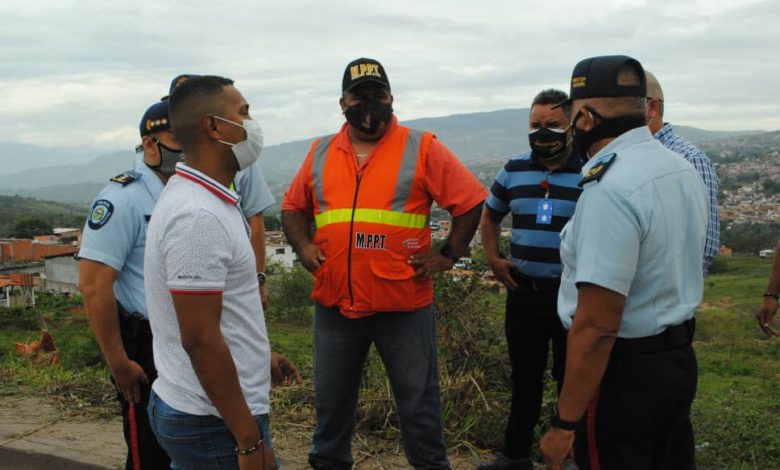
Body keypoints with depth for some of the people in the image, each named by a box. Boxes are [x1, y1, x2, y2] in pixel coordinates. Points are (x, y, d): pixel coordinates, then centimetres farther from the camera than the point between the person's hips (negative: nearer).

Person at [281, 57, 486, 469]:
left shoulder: (421, 149, -4)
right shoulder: (320, 154, 7)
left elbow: (470, 201, -2)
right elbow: (293, 207, 18)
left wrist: (448, 254, -7)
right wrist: (303, 247, 2)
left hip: (404, 303, -3)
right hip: (335, 302, 4)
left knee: (418, 402, 9)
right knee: (332, 400, 18)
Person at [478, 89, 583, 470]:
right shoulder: (514, 170, 6)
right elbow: (490, 216, 20)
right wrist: (493, 259, 8)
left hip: (572, 295, -4)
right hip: (522, 292, 4)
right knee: (524, 377, 15)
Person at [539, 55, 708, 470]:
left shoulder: (610, 190, -25)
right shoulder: (682, 169, 5)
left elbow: (596, 327, -28)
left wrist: (564, 424, -21)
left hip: (623, 372, -9)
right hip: (679, 359, 9)